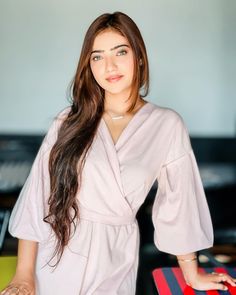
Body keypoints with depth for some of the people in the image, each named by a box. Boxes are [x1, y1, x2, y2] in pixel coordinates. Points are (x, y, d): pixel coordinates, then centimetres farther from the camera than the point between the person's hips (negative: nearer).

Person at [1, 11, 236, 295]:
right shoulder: (70, 120, -4)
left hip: (114, 260, 0)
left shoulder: (167, 125, -8)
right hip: (56, 255, 1)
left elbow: (178, 202, -2)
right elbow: (37, 193, -5)